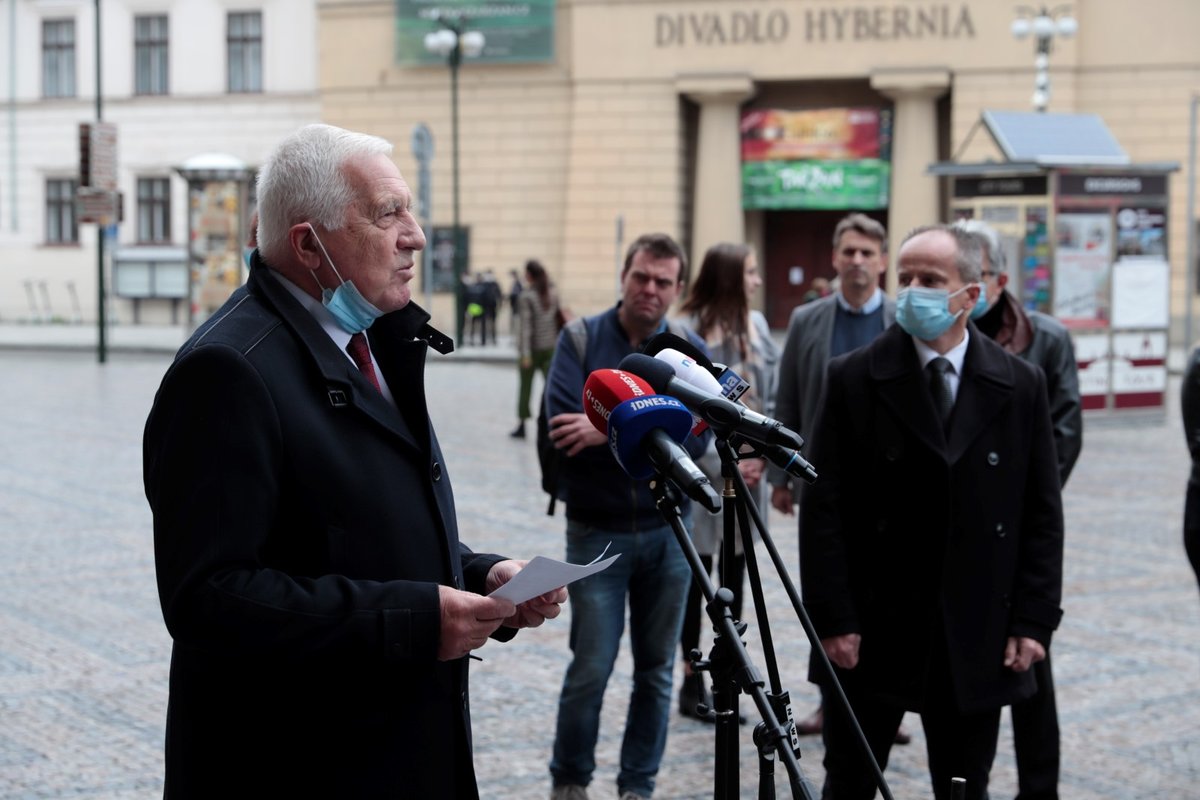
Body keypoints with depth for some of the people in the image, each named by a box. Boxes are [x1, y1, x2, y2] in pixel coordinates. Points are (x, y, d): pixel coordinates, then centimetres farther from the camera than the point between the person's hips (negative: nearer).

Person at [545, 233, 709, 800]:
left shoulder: (690, 351, 0)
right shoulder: (582, 339, -2)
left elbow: (693, 439, -14)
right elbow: (563, 428, -16)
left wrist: (610, 431, -21)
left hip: (667, 532, 2)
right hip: (596, 532, -2)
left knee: (656, 669, 9)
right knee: (590, 669, -3)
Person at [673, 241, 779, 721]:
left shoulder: (757, 326, 5)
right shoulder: (689, 332, -13)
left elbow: (771, 395, 7)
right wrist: (723, 464, -13)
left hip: (748, 473, 6)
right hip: (703, 475, -6)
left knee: (735, 574, 12)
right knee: (696, 577, 5)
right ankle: (693, 682, 15)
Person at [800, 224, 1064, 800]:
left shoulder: (1020, 385, 3)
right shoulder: (853, 379, -3)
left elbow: (1042, 515, 5)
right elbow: (824, 510, -4)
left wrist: (1033, 621, -2)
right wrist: (832, 620, -10)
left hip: (978, 640, 1)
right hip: (870, 633, -1)